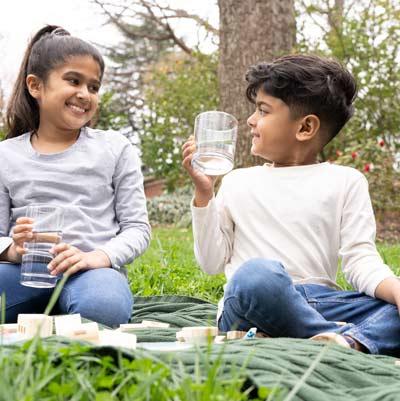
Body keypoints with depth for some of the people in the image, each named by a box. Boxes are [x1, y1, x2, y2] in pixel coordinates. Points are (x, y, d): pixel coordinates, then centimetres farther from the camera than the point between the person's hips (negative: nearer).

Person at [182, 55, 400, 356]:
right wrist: (203, 194, 4)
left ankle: (349, 341, -40)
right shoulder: (238, 183, 15)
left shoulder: (345, 182, 12)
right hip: (249, 308, -1)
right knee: (257, 274, -37)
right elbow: (212, 263, 12)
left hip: (320, 307, 1)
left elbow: (361, 260, 3)